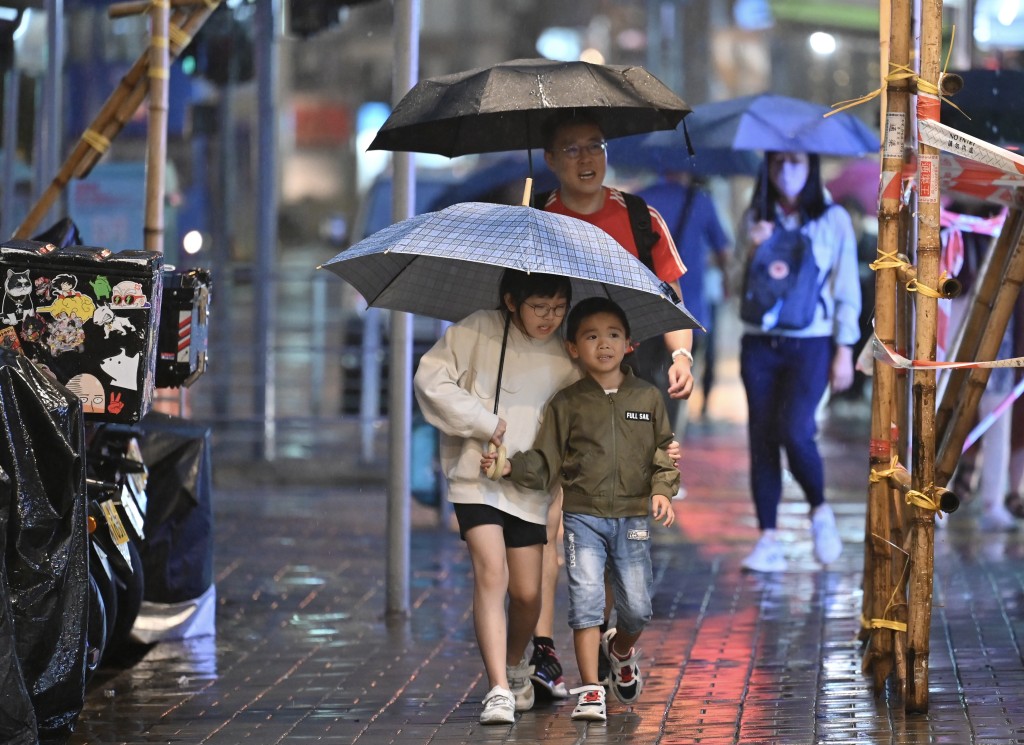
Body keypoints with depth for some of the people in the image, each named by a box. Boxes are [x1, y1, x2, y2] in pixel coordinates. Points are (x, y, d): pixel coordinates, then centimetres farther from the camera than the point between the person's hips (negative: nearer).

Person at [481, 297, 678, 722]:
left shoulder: (647, 398, 7)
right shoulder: (567, 404, 3)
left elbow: (663, 451, 9)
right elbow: (546, 462, 3)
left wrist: (662, 489, -7)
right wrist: (512, 467, -14)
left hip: (633, 517, 1)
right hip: (583, 515, -1)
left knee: (637, 607, 2)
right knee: (586, 599, -11)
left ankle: (621, 649, 37)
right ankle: (590, 691, -8)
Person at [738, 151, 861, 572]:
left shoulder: (833, 220, 2)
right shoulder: (756, 219, 9)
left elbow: (847, 289, 3)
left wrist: (845, 350, -2)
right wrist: (754, 250, -10)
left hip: (810, 345, -3)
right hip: (759, 344, 3)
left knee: (793, 430, -19)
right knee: (761, 438, -1)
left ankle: (820, 511, 8)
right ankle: (768, 541, 3)